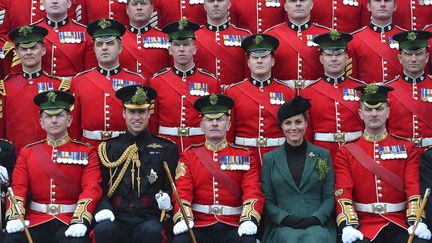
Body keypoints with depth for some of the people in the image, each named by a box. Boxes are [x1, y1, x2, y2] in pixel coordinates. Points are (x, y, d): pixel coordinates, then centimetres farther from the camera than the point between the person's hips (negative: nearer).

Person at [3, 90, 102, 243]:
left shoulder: (86, 152, 7)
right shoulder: (28, 152, 15)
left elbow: (91, 188, -4)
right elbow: (18, 188, 5)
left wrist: (80, 221, -22)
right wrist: (14, 217, -16)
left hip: (70, 221, -2)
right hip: (35, 221, 2)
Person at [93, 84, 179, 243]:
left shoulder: (166, 149, 13)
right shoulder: (108, 148, 15)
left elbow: (172, 185, 13)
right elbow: (100, 187, 13)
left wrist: (167, 200, -10)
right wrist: (103, 208, -8)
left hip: (149, 218, -1)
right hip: (117, 218, 1)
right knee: (103, 229, -34)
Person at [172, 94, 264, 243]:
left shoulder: (245, 156, 13)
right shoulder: (189, 156, 13)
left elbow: (253, 191, 1)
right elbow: (182, 192, 1)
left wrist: (249, 220, -19)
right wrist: (182, 220, -19)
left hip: (233, 228, 1)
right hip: (198, 227, -1)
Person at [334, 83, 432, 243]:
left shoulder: (406, 149, 13)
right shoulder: (346, 152, 8)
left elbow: (414, 188, 4)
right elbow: (343, 192, -2)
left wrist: (416, 222, -14)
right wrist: (348, 226, -18)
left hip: (400, 227, 2)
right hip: (363, 228, -1)